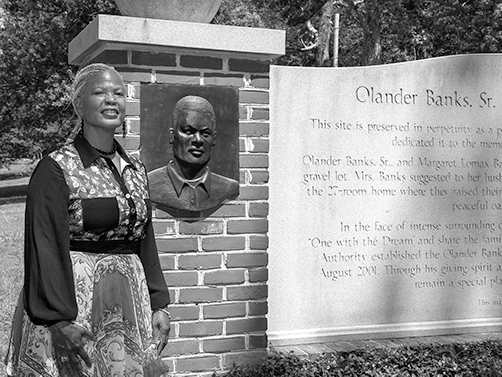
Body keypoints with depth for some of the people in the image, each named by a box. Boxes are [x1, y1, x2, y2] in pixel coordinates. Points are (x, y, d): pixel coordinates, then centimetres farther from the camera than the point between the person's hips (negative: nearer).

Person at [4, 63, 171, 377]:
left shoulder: (135, 169, 11)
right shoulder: (55, 169, -8)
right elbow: (46, 248, -14)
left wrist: (159, 304, 9)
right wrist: (62, 318, -21)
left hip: (131, 299, 6)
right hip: (75, 297, -6)